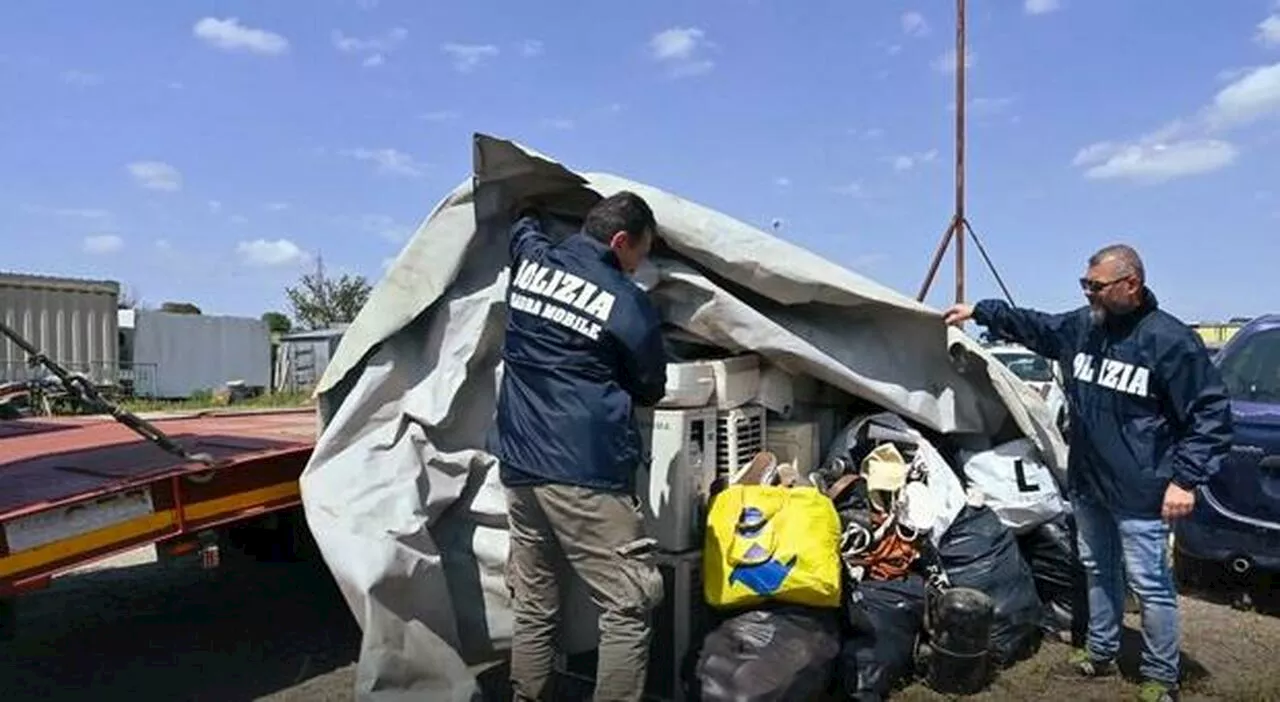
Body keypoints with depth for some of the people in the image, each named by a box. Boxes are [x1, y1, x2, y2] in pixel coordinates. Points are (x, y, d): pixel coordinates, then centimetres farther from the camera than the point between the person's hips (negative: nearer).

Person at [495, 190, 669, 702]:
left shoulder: (530, 260, 8)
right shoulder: (630, 305, -6)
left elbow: (525, 222, 34)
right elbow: (650, 392, 8)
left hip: (519, 467, 7)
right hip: (585, 474, -7)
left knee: (532, 610, 13)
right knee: (629, 608, -1)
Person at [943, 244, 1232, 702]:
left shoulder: (1171, 340, -16)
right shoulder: (1082, 326, 3)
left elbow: (1211, 414, -12)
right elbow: (1033, 325, 22)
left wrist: (1186, 479, -17)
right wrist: (980, 311, 19)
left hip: (1139, 492, -7)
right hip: (1087, 483, 7)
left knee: (1149, 583, 0)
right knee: (1097, 570, 20)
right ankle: (1101, 653, 37)